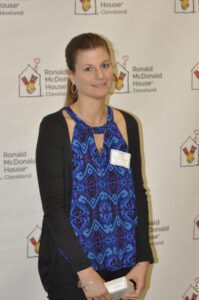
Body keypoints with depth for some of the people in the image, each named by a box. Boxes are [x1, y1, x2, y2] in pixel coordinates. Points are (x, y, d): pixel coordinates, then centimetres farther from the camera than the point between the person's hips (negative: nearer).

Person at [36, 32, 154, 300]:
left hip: (122, 263, 4)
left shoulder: (126, 123, 3)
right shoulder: (54, 127, -11)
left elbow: (138, 194, 6)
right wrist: (85, 271, -19)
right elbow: (53, 206, -14)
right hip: (70, 266, -4)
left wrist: (143, 261, -2)